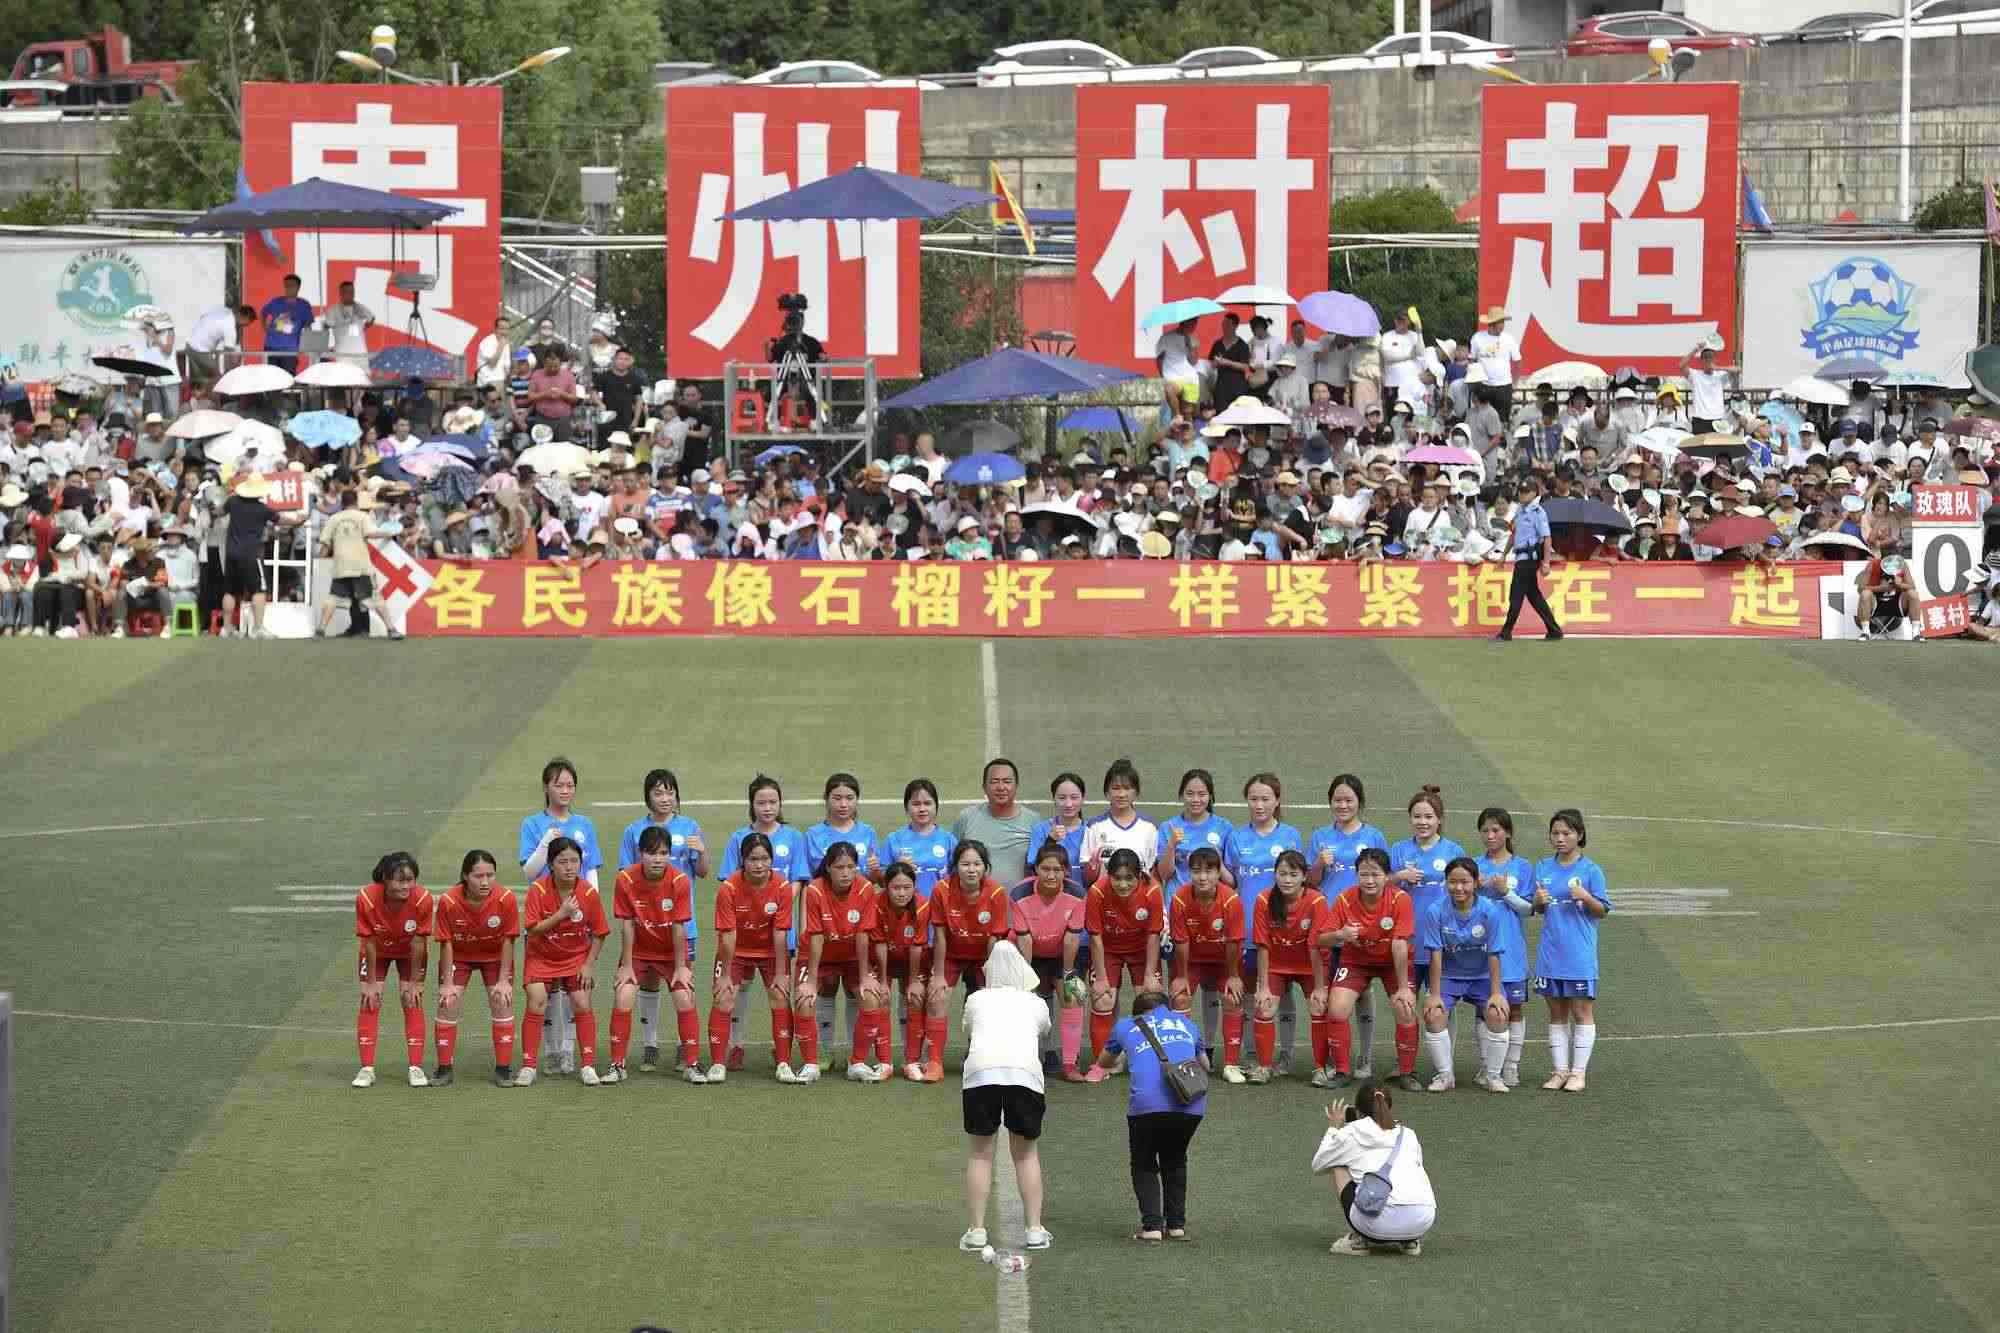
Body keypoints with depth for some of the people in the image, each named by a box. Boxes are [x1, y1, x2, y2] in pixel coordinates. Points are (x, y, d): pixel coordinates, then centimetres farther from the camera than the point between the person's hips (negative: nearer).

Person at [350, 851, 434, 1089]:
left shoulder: (422, 899, -35)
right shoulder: (367, 898, -35)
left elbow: (418, 942, -24)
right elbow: (369, 942, -24)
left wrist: (414, 982, -15)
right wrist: (371, 982, -16)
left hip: (409, 952, 0)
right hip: (378, 951, 0)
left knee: (413, 1002, -5)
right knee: (369, 1002, -6)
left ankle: (416, 1069, 2)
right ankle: (367, 1069, 0)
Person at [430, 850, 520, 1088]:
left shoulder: (507, 899, -28)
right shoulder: (448, 901, -30)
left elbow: (508, 940, -17)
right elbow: (446, 943, -18)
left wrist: (503, 980, -15)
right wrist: (447, 983, -15)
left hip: (494, 956, 0)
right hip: (459, 956, 0)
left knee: (503, 1002, -7)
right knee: (447, 1004, -7)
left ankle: (503, 1068, 4)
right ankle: (444, 1070, 3)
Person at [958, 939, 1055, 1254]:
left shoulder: (976, 1000, 24)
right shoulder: (1036, 1004, 25)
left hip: (981, 1068, 0)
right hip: (1025, 1070, 0)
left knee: (981, 1153, 11)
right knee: (1026, 1153, 16)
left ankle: (976, 1231, 6)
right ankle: (1035, 1230, 11)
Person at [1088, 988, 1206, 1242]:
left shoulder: (1125, 1027, 24)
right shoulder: (1186, 1024, 29)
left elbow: (1103, 1061, 42)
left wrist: (1099, 1068, 65)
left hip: (1147, 1103, -2)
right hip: (1191, 1104, 2)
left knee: (1144, 1165, 18)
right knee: (1175, 1161, 27)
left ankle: (1152, 1224, 2)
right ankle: (1176, 1224, 22)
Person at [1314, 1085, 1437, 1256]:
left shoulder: (1350, 1133, 17)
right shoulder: (1408, 1135, 24)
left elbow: (1317, 1166, 32)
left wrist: (1333, 1129, 45)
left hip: (1379, 1221, -4)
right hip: (1423, 1221, 4)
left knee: (1339, 1167, 24)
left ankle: (1357, 1238, 15)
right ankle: (1410, 1241, 17)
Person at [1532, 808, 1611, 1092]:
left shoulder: (1591, 870, -5)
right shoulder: (1543, 868, 7)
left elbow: (1602, 911, -3)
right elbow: (1538, 909, 14)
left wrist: (1585, 897, -22)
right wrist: (1539, 901, -9)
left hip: (1580, 954, -4)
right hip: (1550, 953, 4)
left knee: (1582, 1011, 0)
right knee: (1557, 1013, 9)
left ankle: (1578, 1072, 4)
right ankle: (1559, 1071, 14)